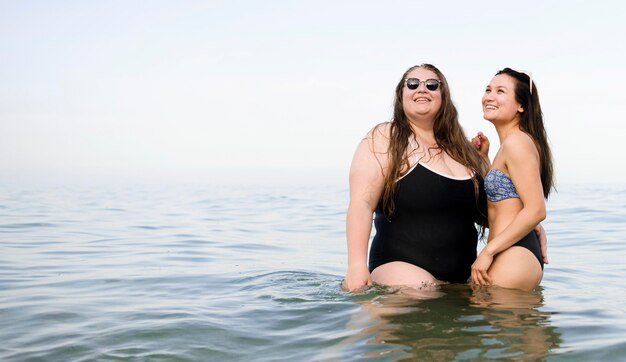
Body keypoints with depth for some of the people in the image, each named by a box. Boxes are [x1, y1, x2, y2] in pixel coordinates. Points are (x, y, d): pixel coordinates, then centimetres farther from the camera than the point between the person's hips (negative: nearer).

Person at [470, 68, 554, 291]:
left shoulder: (517, 142, -12)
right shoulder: (509, 143, 19)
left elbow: (536, 210, -20)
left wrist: (488, 251, -18)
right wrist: (481, 158, 17)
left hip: (514, 256, -10)